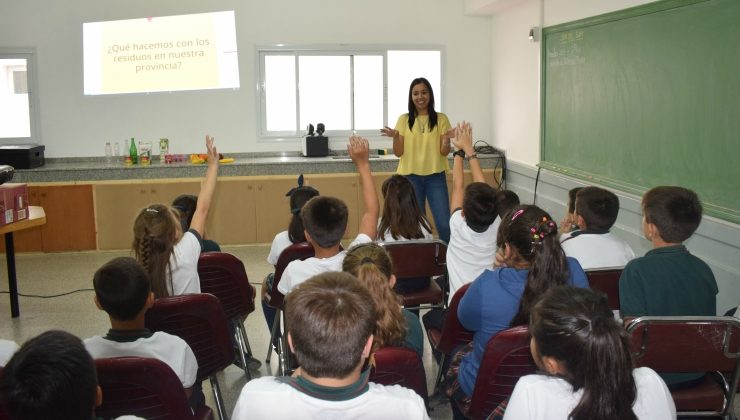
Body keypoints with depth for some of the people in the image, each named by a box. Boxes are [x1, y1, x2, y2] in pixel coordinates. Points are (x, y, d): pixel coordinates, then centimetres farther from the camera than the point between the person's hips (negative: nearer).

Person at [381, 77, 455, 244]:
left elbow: (444, 152, -2)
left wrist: (447, 139, -22)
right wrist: (395, 137, -19)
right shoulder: (404, 120, 4)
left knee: (445, 225, -4)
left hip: (435, 176, 0)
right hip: (411, 177, 1)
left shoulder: (441, 119, 2)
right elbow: (398, 153, 0)